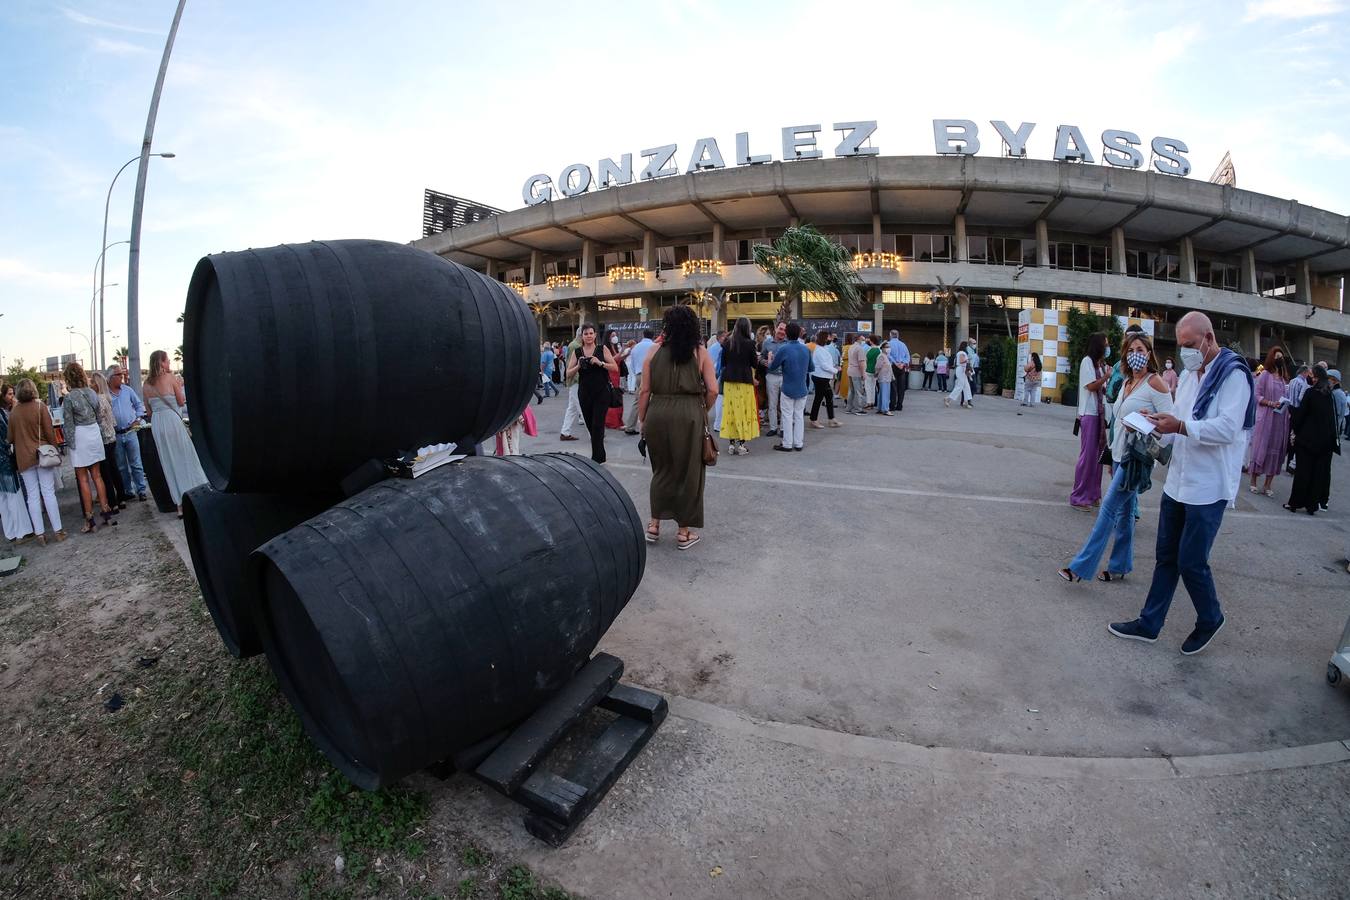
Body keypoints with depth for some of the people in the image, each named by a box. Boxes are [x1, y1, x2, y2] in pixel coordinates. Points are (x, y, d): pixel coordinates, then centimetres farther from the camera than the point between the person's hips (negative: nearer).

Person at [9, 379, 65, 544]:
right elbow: (49, 431, -8)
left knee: (33, 496, 6)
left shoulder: (13, 411, 3)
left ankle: (40, 534, 8)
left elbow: (10, 437, 7)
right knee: (48, 493, 1)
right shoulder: (40, 406, -7)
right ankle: (57, 531, 2)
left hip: (23, 458, 3)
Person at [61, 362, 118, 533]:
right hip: (95, 433, 5)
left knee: (83, 480, 0)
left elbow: (68, 423, -10)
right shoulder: (92, 392, 3)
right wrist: (97, 434, 18)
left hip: (79, 437, -5)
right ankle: (106, 512, 13)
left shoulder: (69, 397, -13)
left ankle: (90, 521, 3)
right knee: (97, 475, 12)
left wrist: (69, 443, -2)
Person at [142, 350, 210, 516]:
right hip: (172, 420, -5)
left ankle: (180, 504, 10)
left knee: (169, 463, 8)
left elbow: (148, 409, 10)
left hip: (156, 423, 5)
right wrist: (180, 386, 12)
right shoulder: (170, 377, -6)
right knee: (186, 459, 4)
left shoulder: (146, 384, 8)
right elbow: (181, 401, -1)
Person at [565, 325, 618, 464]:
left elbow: (615, 368, -5)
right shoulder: (577, 352, 7)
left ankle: (596, 458, -2)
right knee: (590, 425, 9)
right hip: (584, 393, 3)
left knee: (597, 425, -8)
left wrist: (600, 363, -17)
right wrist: (578, 366, -13)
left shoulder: (602, 349, 0)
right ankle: (599, 455, 27)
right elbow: (569, 375, 5)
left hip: (602, 392, -3)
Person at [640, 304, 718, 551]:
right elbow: (712, 390, -5)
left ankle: (654, 524, 24)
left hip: (658, 414, 2)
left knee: (661, 469, 19)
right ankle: (684, 531, 19)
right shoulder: (700, 353, 1)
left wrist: (642, 420, 11)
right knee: (688, 472, 10)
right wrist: (703, 410, 12)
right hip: (689, 415, -2)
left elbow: (644, 391, 2)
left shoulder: (654, 353, 4)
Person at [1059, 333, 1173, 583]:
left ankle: (1081, 566, -7)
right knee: (1124, 510, 13)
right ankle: (1120, 566, 21)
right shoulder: (1127, 383, 13)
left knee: (1109, 507, -9)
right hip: (1120, 453, 8)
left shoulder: (1155, 382, -9)